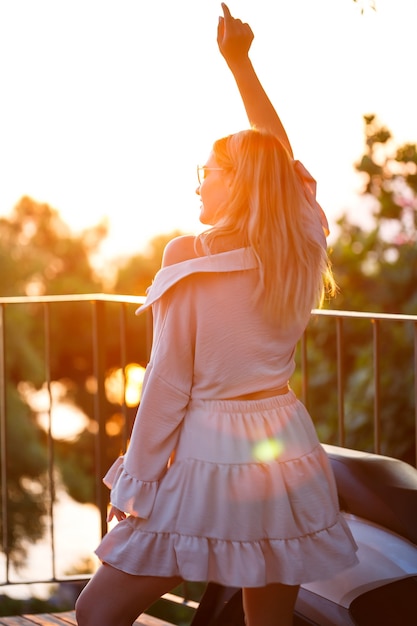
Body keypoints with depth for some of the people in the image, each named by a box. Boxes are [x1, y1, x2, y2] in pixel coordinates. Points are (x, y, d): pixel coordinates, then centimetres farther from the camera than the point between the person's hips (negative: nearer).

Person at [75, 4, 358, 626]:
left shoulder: (190, 259, -10)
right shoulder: (303, 252, 3)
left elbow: (168, 382, -10)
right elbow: (282, 156, 18)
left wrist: (136, 485, -3)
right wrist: (240, 62, 23)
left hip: (207, 455, -5)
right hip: (286, 452, 6)